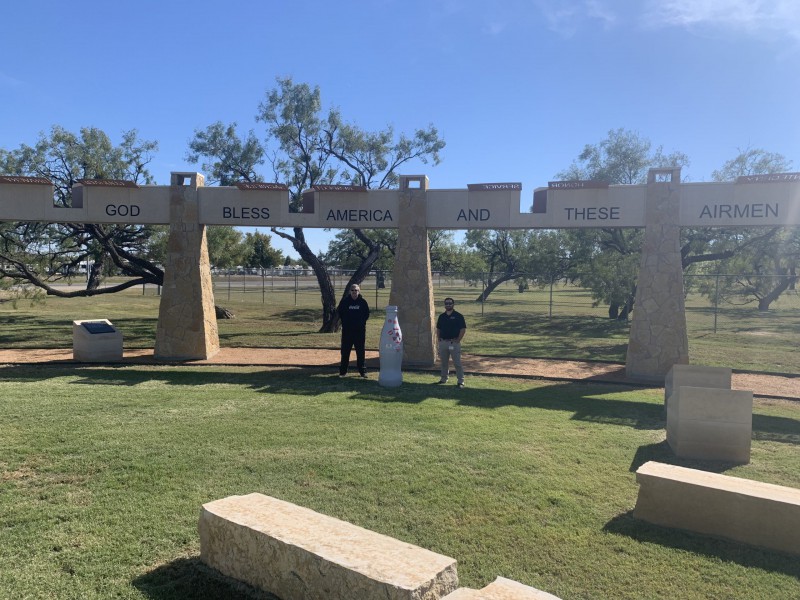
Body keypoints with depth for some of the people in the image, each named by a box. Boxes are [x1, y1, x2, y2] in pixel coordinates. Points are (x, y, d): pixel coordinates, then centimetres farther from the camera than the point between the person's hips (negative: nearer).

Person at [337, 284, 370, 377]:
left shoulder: (363, 302, 1)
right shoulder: (345, 301, 0)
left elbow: (367, 314, 8)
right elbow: (340, 312, 6)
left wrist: (361, 322, -1)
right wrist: (345, 321, 0)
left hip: (360, 330, 0)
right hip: (347, 330, 0)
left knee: (360, 351, 6)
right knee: (345, 351, 4)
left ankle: (362, 371, 14)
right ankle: (343, 371, 13)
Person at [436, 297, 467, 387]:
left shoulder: (458, 316, -5)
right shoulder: (441, 316, 11)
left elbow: (463, 329, -8)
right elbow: (438, 329, 17)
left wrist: (457, 341, -11)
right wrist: (439, 340, 7)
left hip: (454, 343, -5)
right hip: (443, 342, 5)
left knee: (457, 363, -4)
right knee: (444, 362, 14)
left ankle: (461, 381, 1)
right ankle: (444, 379, 26)